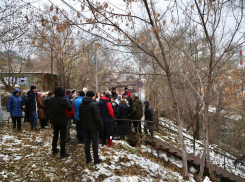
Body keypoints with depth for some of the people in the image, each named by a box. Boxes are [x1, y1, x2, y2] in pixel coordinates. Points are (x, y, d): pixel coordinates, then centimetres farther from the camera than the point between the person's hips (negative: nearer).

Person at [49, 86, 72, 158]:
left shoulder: (51, 100, -1)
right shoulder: (63, 100, -21)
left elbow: (50, 108, 12)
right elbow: (70, 108, -15)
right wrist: (68, 103, 1)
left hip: (54, 120, 6)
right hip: (62, 121, -6)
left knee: (55, 135, 22)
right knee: (63, 136, 2)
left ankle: (54, 150, 33)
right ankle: (62, 153, 5)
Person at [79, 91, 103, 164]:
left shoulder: (81, 105, 5)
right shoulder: (93, 104, -17)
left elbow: (80, 116, 12)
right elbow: (97, 117, -19)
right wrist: (101, 125, -9)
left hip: (85, 126, 6)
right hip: (93, 127, -6)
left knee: (87, 142, 13)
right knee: (95, 143, 3)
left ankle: (88, 158, 21)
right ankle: (96, 159, 9)